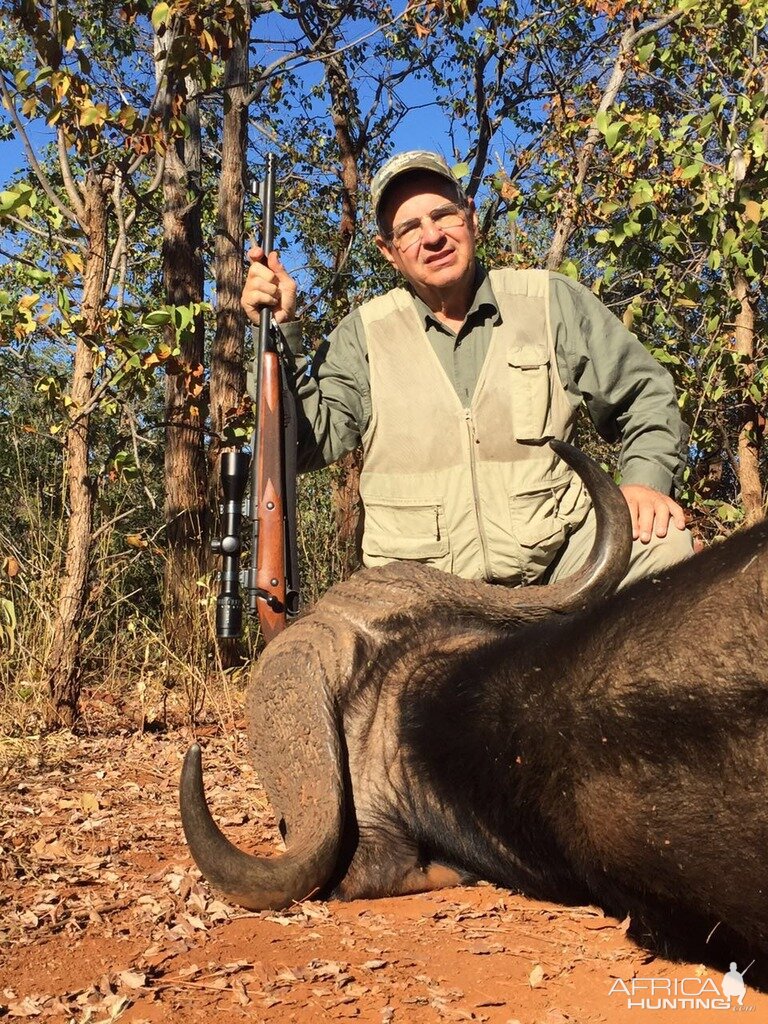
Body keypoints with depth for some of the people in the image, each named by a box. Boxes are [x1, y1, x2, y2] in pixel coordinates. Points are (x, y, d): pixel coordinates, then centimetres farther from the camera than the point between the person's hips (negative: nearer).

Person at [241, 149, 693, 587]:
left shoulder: (553, 302, 6)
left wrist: (645, 480, -7)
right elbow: (311, 445, -1)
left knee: (664, 545, -25)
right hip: (423, 588, 0)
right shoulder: (364, 335, 6)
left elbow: (646, 396, 11)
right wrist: (282, 330, -9)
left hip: (555, 558, 0)